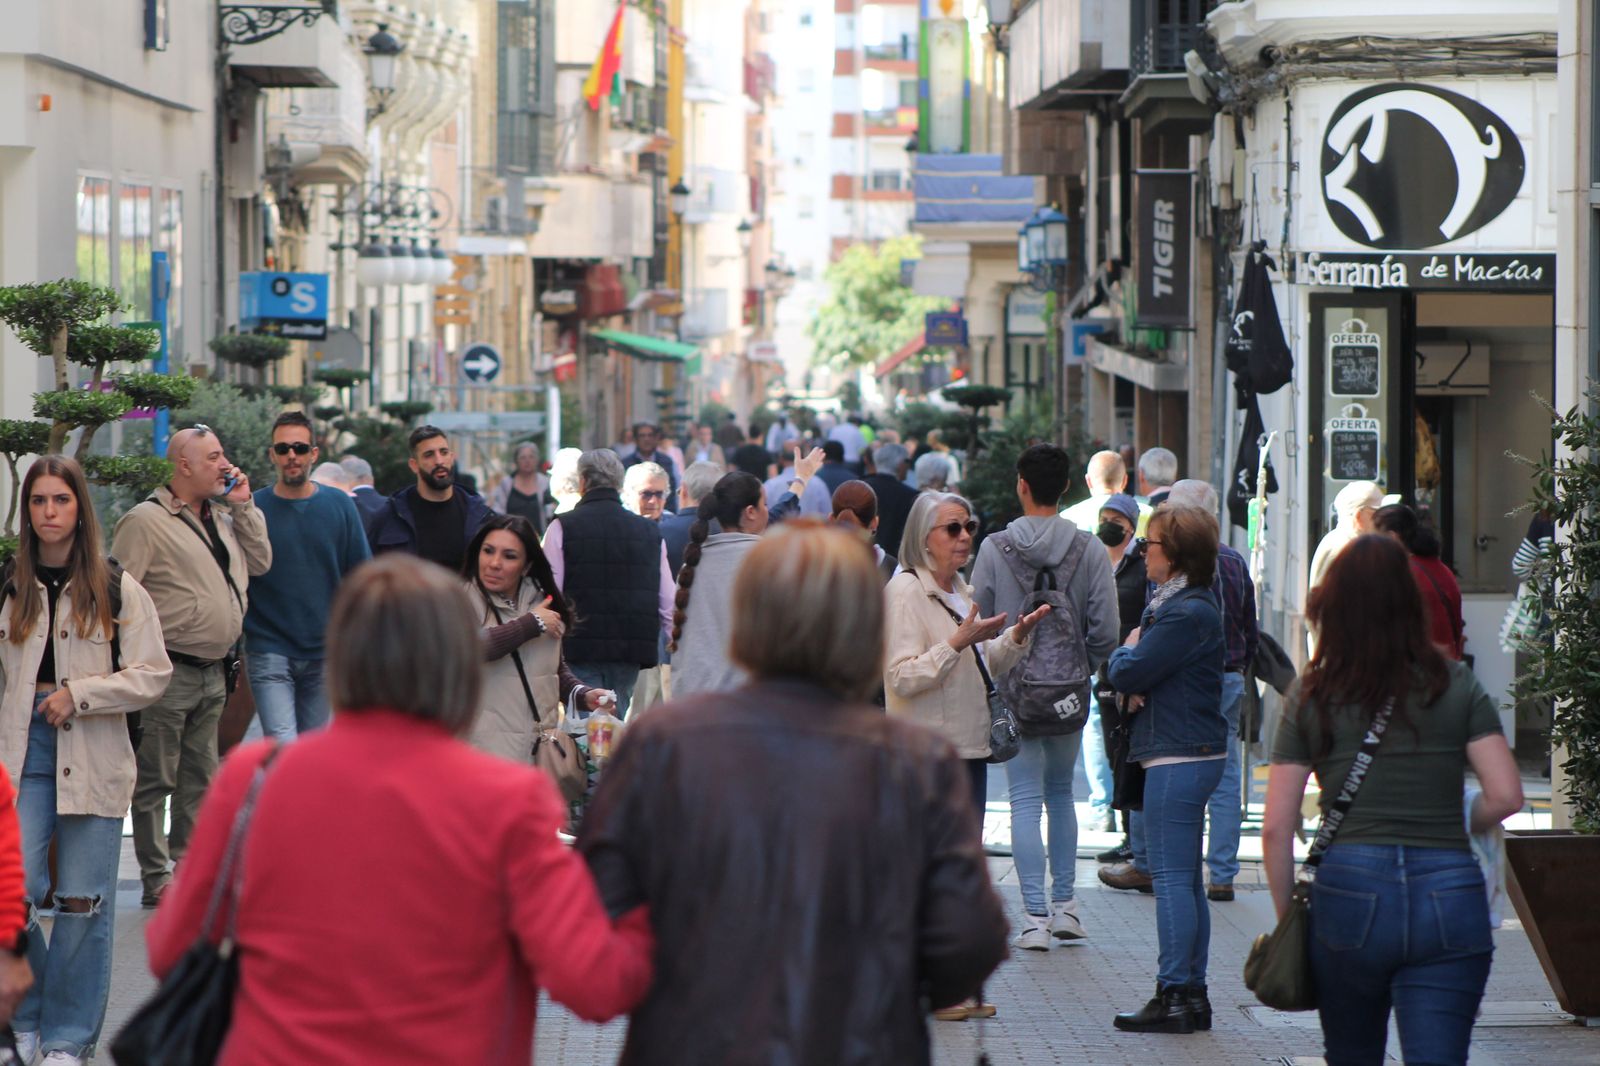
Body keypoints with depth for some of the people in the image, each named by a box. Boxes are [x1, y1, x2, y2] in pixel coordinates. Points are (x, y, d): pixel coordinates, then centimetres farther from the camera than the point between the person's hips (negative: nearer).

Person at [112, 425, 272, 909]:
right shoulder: (146, 520, -10)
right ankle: (157, 877, 1)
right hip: (170, 672, -8)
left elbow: (260, 562, 14)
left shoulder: (223, 518, 15)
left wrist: (244, 504, 7)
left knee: (199, 777, 14)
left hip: (214, 672, 8)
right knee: (156, 779, -2)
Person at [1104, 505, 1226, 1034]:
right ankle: (1192, 994, 17)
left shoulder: (1187, 613, -18)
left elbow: (1126, 671, -18)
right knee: (1186, 878, 12)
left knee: (1172, 877, -8)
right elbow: (1125, 674, 19)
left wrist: (1128, 652, 3)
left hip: (1178, 757, -11)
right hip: (1193, 752, 11)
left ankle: (1174, 996, -7)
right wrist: (1136, 685, -3)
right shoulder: (1171, 602, 16)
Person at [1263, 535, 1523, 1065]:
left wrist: (1287, 918, 14)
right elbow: (1506, 796, -2)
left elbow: (1276, 827, 3)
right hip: (1449, 894, -1)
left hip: (1348, 887, 1)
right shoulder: (1456, 687, 4)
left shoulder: (1312, 697, 5)